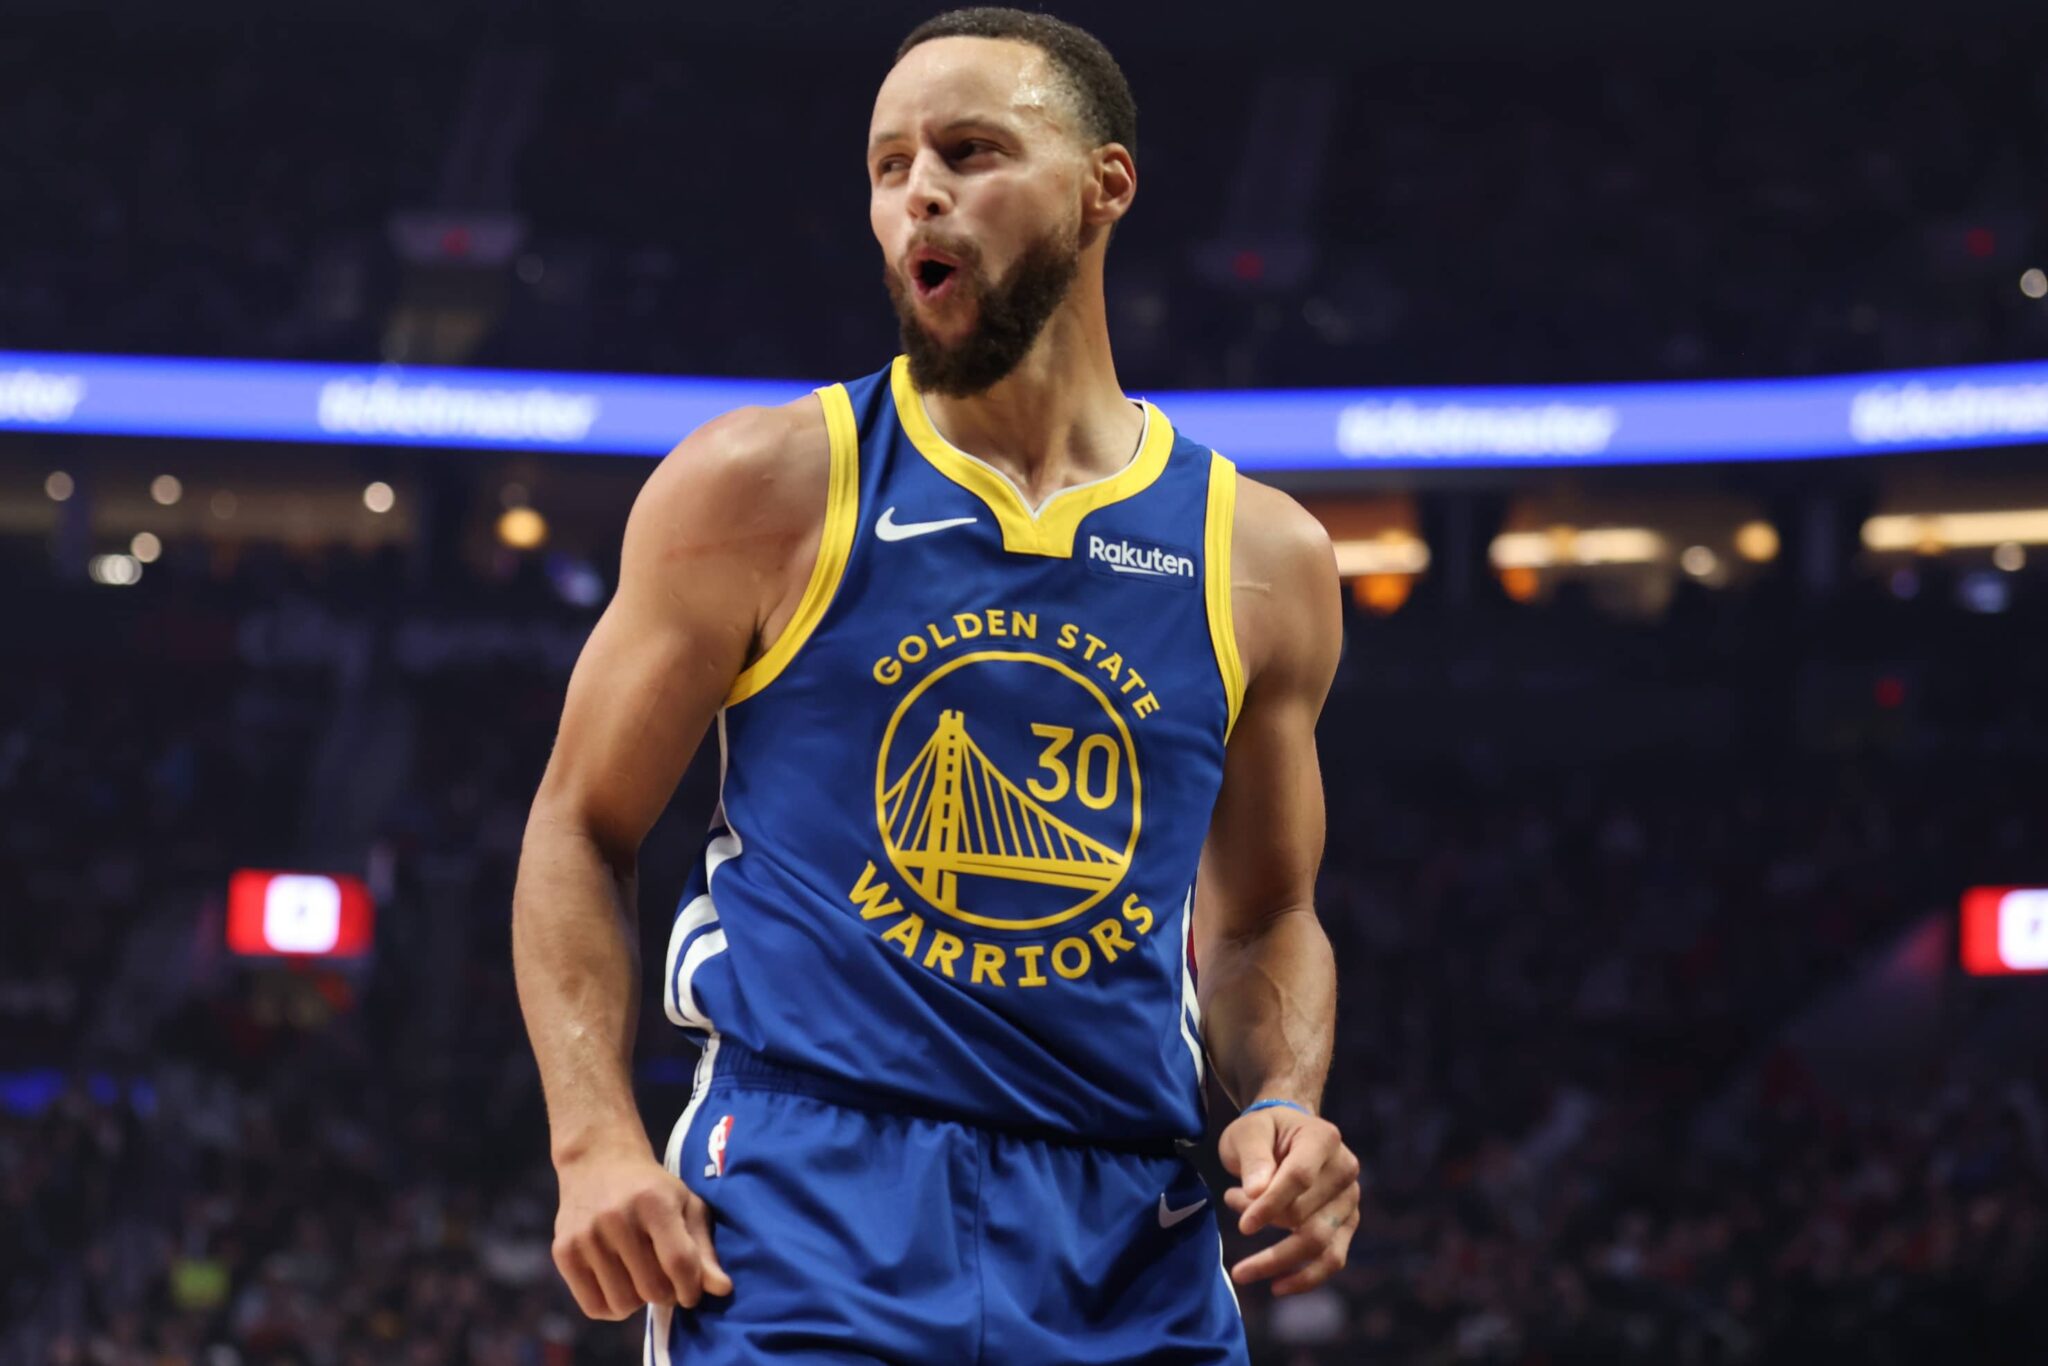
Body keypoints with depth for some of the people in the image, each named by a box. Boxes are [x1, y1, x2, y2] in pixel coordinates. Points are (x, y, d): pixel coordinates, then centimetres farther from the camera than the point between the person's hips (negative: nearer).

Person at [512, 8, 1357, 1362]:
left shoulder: (1264, 560, 8)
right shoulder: (763, 487, 1)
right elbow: (581, 833, 5)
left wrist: (1285, 1106, -1)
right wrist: (597, 1141, -8)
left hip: (1128, 1252, 3)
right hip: (805, 1220, -3)